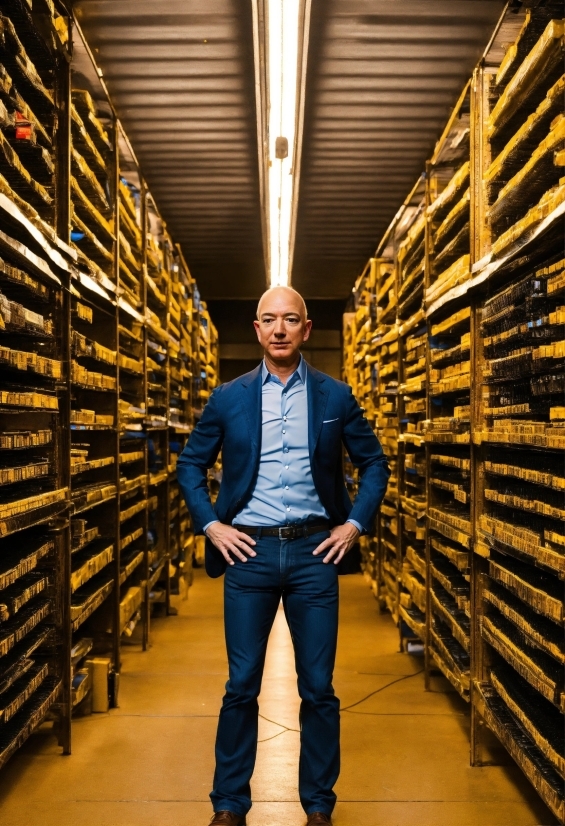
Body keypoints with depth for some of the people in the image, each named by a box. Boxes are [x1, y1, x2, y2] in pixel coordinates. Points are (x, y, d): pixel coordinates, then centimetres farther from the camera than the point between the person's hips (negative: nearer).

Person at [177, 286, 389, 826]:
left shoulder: (335, 396, 3)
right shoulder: (228, 398, 3)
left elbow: (374, 464, 10)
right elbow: (190, 465, 10)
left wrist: (354, 524, 1)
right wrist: (211, 525, 0)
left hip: (314, 551, 0)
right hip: (249, 550, 0)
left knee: (318, 689, 9)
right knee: (241, 686, 8)